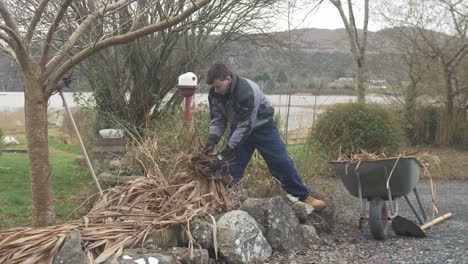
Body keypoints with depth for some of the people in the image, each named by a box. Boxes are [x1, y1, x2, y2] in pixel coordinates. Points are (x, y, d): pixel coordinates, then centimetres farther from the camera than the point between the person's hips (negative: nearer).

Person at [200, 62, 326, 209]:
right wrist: (211, 140, -25)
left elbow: (245, 127, -37)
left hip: (262, 126, -5)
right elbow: (217, 119, -6)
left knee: (282, 162, -3)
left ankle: (304, 197, 10)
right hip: (238, 128, 5)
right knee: (232, 167, -4)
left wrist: (225, 154, -37)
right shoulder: (214, 94, -16)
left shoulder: (247, 91, -37)